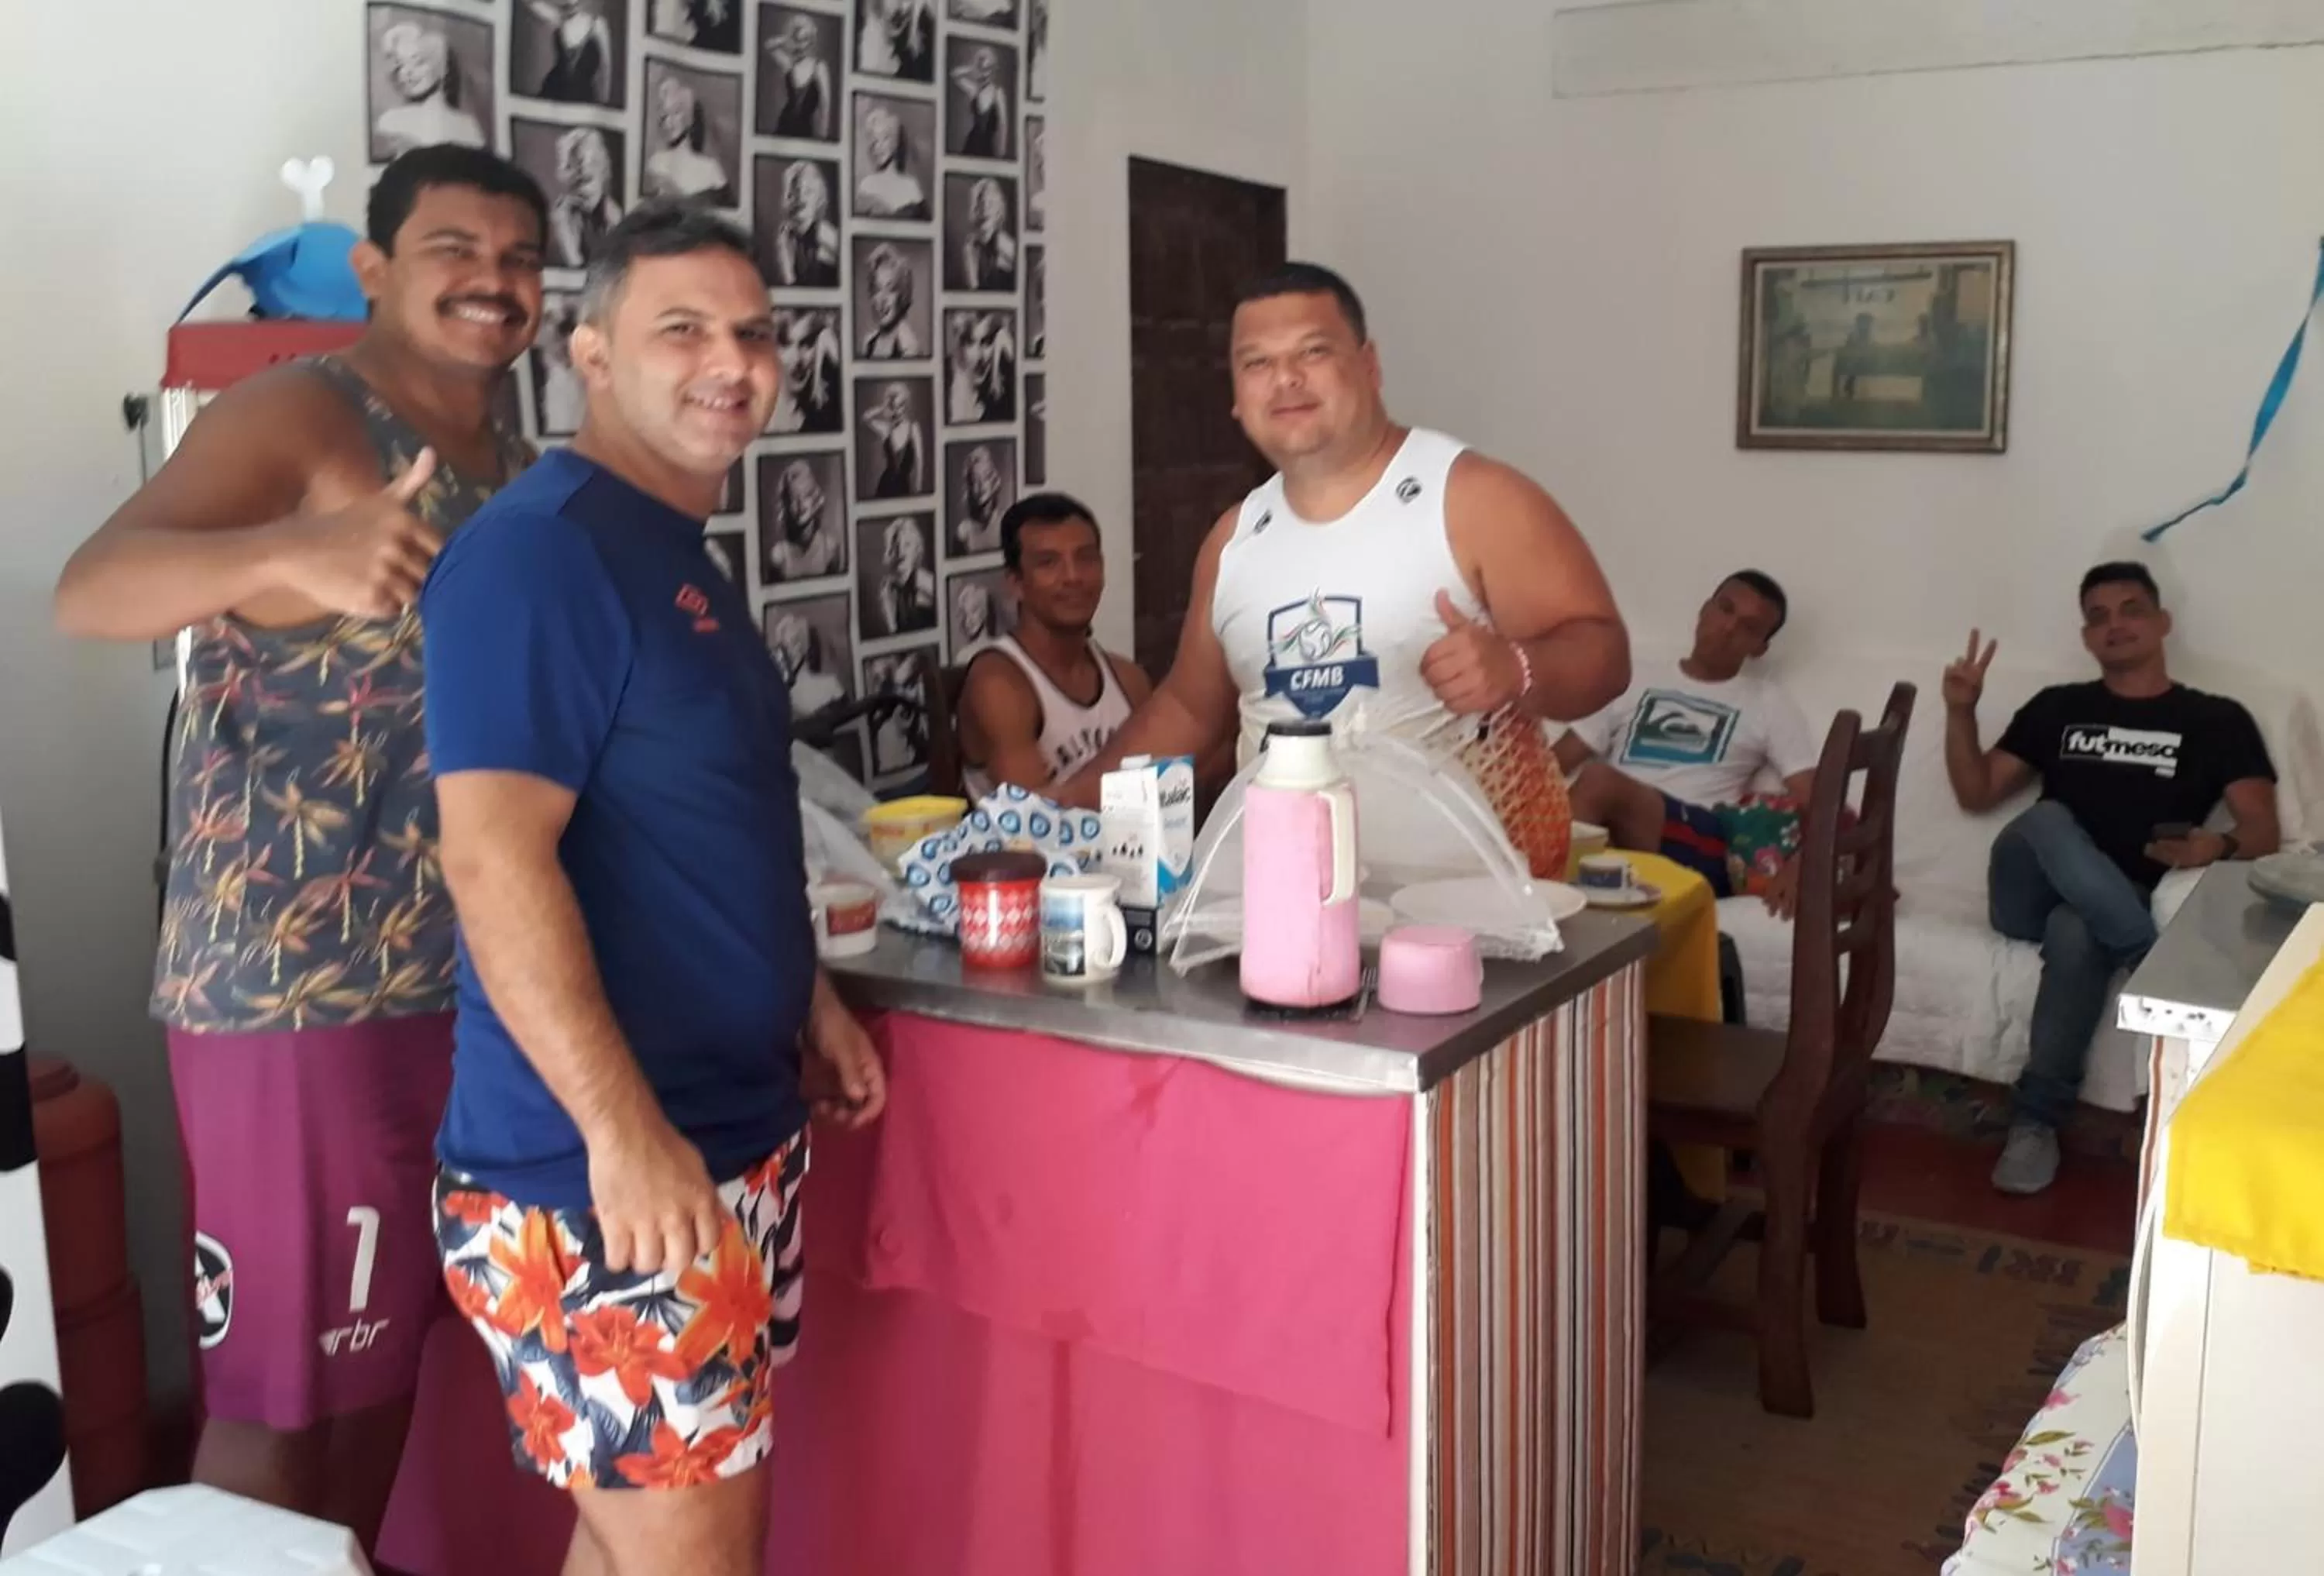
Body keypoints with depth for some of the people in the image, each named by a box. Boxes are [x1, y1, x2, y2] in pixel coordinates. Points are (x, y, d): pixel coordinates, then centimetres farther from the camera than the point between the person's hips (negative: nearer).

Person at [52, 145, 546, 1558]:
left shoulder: (527, 478, 13)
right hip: (293, 987, -7)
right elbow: (91, 592, -24)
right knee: (275, 1392, 0)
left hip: (456, 984, 8)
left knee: (388, 1344, 18)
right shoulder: (300, 416, -9)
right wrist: (289, 554, -41)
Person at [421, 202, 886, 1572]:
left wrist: (809, 1003, 20)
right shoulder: (539, 551, -15)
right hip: (610, 1166, -9)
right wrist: (623, 1128, -27)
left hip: (738, 1134, 9)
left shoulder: (683, 559, 14)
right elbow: (496, 859, -23)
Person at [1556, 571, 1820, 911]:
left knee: (1599, 782, -34)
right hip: (1607, 834, 2)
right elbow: (1559, 759, 20)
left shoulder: (1770, 705, 18)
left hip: (1695, 846, -2)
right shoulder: (1636, 681, 25)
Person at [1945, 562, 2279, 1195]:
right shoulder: (2058, 707, 20)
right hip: (2030, 898, 2)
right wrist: (1961, 711, 3)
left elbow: (2263, 830, 2)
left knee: (2076, 934, -39)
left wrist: (2218, 845, -22)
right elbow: (1977, 794, 18)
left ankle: (2036, 1118, -28)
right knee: (2047, 819, -33)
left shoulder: (2216, 720, 12)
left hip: (2118, 910, -2)